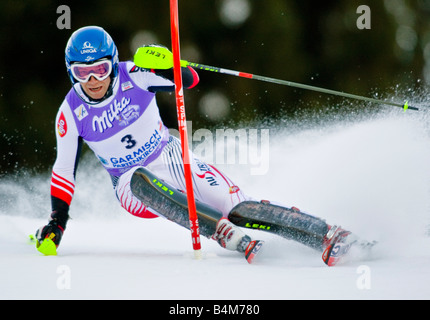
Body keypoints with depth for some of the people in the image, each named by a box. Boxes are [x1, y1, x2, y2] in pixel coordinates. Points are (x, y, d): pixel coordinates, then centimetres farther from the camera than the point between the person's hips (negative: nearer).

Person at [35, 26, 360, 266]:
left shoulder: (133, 77, -15)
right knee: (141, 180, -39)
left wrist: (165, 65, -35)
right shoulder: (71, 114, -11)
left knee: (238, 209, -21)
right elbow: (64, 169, -2)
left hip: (172, 159, 0)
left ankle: (331, 237, -23)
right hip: (132, 184, 0)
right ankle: (225, 235, -47)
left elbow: (190, 79, -14)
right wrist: (57, 221, -9)